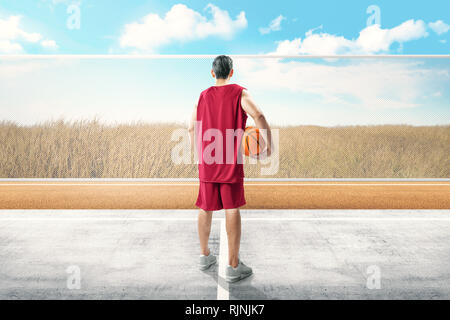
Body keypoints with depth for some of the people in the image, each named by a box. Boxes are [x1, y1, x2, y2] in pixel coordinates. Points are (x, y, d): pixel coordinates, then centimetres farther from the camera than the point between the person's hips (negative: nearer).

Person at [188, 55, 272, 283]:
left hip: (207, 161, 4)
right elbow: (258, 116, -20)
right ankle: (233, 266, 4)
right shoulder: (239, 93, -3)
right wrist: (269, 144, -10)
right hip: (231, 162, -4)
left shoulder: (202, 97, 10)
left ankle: (205, 256, 28)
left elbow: (192, 129, 14)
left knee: (206, 208, 13)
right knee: (232, 210, 0)